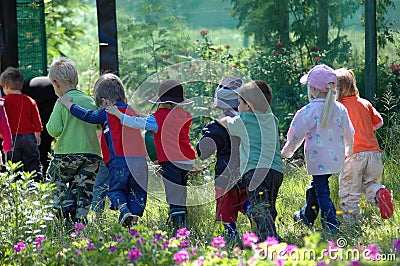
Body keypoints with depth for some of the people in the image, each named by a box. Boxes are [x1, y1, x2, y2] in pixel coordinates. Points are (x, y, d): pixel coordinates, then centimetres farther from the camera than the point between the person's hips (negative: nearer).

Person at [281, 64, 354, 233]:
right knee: (316, 187, 23)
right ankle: (306, 216, 40)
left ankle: (331, 226, -7)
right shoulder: (340, 109, 3)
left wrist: (286, 152, 13)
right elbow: (349, 135, 14)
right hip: (336, 159, 7)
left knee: (322, 192, -1)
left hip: (318, 161, -7)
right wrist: (348, 152, 32)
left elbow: (295, 138, -5)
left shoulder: (308, 111, -14)